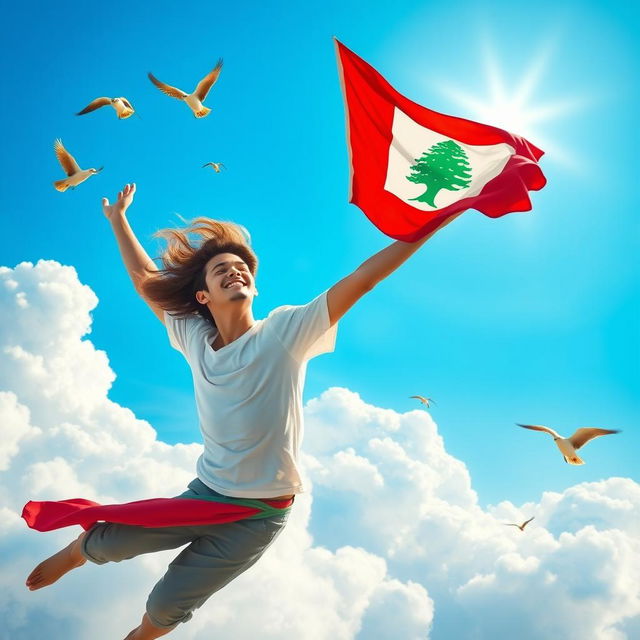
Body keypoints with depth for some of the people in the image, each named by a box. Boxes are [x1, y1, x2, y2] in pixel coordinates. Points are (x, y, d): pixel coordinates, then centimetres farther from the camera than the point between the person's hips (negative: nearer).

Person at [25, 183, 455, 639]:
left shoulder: (286, 331, -16)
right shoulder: (194, 337, -3)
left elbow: (362, 279, -22)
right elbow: (147, 280, 10)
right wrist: (118, 220, 18)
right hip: (205, 493, 3)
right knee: (105, 541, 7)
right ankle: (77, 551, 45)